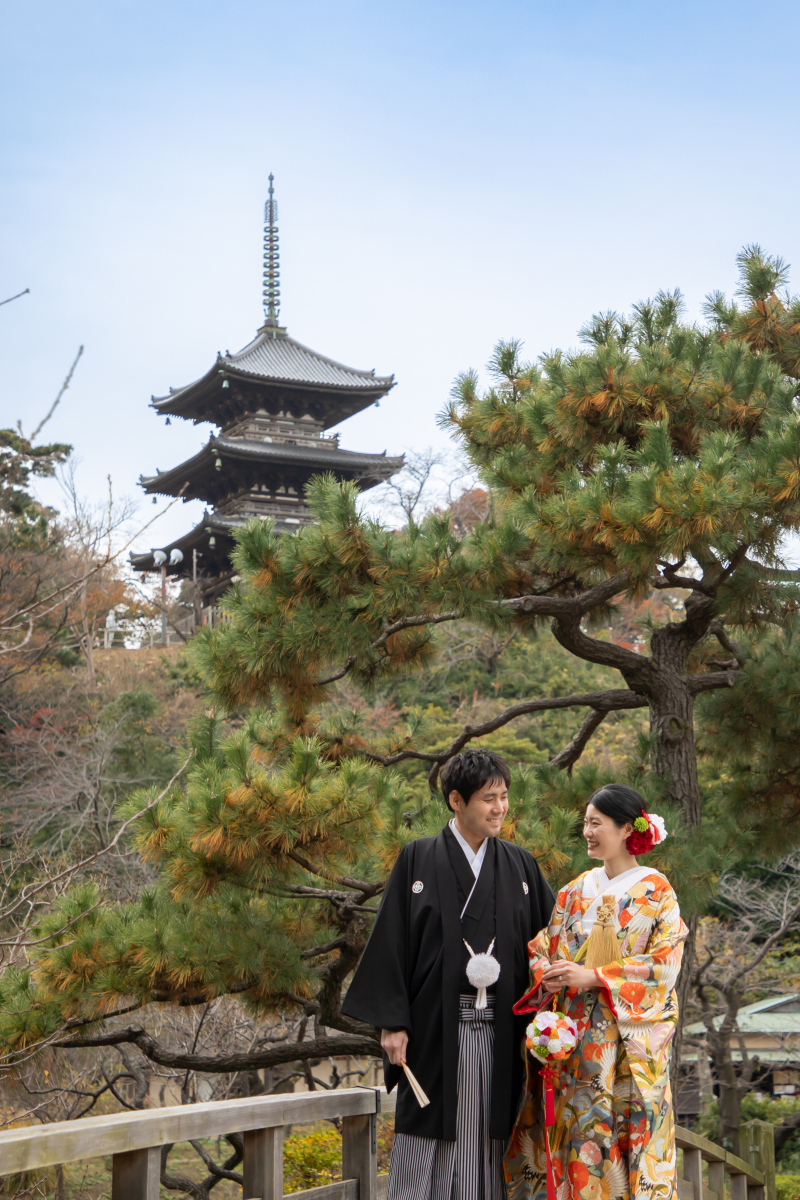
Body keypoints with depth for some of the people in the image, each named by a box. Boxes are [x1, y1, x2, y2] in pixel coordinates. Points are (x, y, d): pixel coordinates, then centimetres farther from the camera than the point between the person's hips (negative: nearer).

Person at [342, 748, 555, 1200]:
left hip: (500, 1031, 3)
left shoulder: (520, 865, 10)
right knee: (427, 1162, 0)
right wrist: (392, 1022, -8)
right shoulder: (418, 860, 1)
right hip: (435, 1029, -3)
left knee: (487, 1154, 4)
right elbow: (391, 943, -2)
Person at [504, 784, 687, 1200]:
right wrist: (546, 975, -11)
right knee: (570, 1132, 1)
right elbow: (543, 947, 12)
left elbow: (664, 964, -9)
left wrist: (595, 977, -16)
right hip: (573, 1037, 4)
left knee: (621, 1131, -6)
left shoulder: (656, 891, -1)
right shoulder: (575, 891, 13)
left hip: (628, 1040, -4)